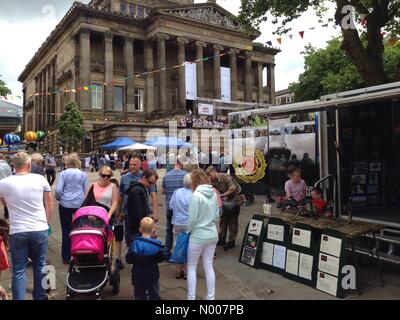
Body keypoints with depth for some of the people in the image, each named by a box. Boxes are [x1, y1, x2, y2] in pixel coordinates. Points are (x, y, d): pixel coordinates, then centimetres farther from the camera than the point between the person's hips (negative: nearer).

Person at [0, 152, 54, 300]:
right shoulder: (40, 179, -5)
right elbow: (49, 203, 3)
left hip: (17, 232, -1)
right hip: (40, 230, 1)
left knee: (19, 270, 8)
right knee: (40, 266, 16)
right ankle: (40, 297, 28)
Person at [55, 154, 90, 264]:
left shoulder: (63, 173, -2)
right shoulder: (83, 174, 3)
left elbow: (58, 190, -8)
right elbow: (87, 191, 5)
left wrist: (59, 198, 11)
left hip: (65, 204, -1)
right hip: (80, 204, 1)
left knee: (66, 230, 6)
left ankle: (66, 257, 12)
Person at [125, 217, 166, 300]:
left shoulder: (135, 244, -12)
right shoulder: (156, 245, -15)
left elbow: (129, 260, -9)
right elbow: (161, 259, -6)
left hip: (138, 277, 1)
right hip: (152, 276, -1)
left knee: (139, 296, 13)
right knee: (154, 296, 16)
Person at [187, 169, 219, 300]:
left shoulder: (196, 195, -18)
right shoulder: (213, 194, 1)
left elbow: (192, 219, -16)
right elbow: (216, 216, 8)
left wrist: (188, 231, 0)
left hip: (198, 236, -6)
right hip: (212, 235, 6)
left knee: (191, 267, 11)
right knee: (209, 266, 15)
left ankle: (191, 297, 16)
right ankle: (211, 297, 23)